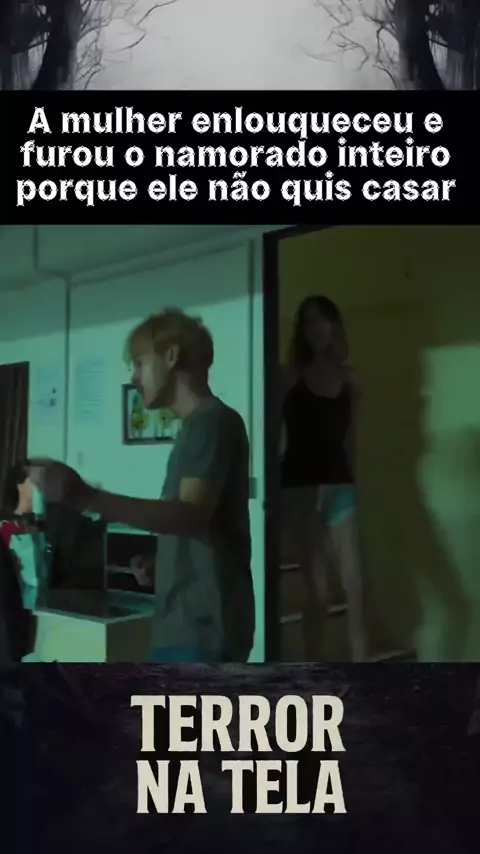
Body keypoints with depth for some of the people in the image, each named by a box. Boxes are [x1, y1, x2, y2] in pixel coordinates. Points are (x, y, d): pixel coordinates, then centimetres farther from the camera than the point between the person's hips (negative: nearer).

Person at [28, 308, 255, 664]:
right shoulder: (196, 426, 18)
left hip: (206, 626, -10)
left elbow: (192, 516, -26)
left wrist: (86, 497, -33)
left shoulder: (214, 421, -11)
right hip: (183, 624, 10)